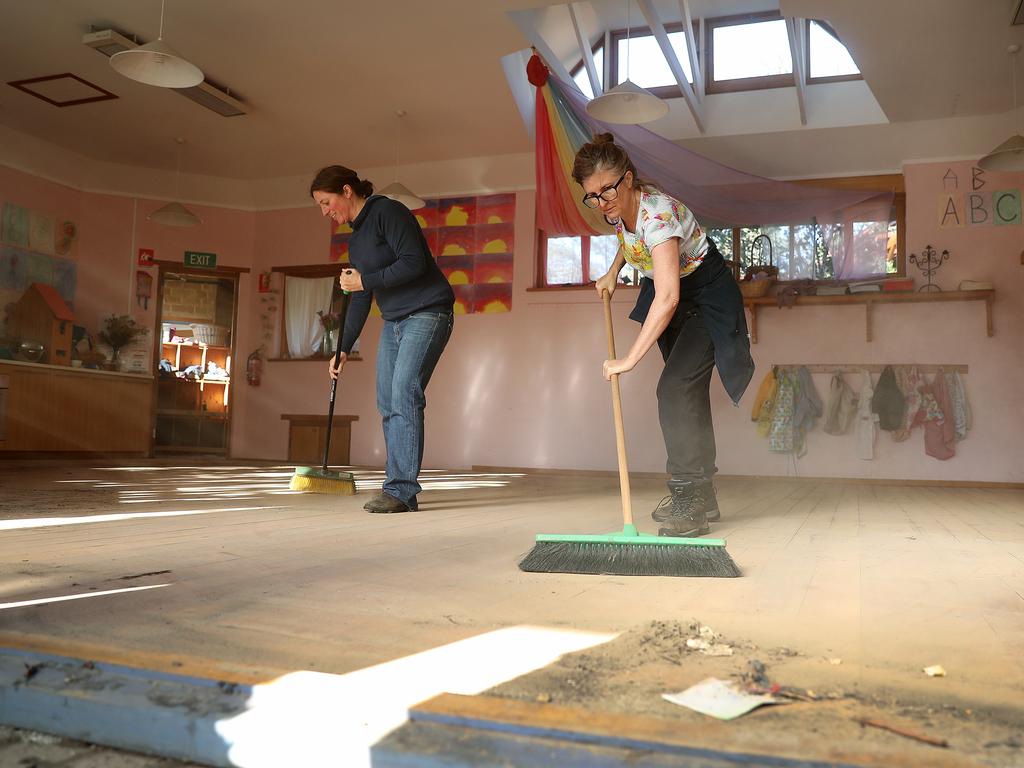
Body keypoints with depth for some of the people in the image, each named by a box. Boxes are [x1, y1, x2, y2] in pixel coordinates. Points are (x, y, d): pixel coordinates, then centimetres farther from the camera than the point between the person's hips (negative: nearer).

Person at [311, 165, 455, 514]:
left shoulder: (387, 212, -8)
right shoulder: (356, 237, 17)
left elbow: (414, 262, -20)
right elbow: (360, 300, 19)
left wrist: (365, 281, -14)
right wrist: (343, 349, 17)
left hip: (427, 313, -9)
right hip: (394, 321, 9)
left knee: (404, 393, -17)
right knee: (387, 403, 3)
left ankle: (402, 490, -15)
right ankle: (397, 486, 8)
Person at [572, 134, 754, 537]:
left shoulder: (657, 213, -35)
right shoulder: (618, 208, -10)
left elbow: (667, 297, -45)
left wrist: (630, 359, -47)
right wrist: (613, 271, 5)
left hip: (707, 295, -8)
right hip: (673, 293, 8)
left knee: (676, 388, -21)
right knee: (686, 391, 10)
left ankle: (690, 502, -15)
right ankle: (699, 496, 19)